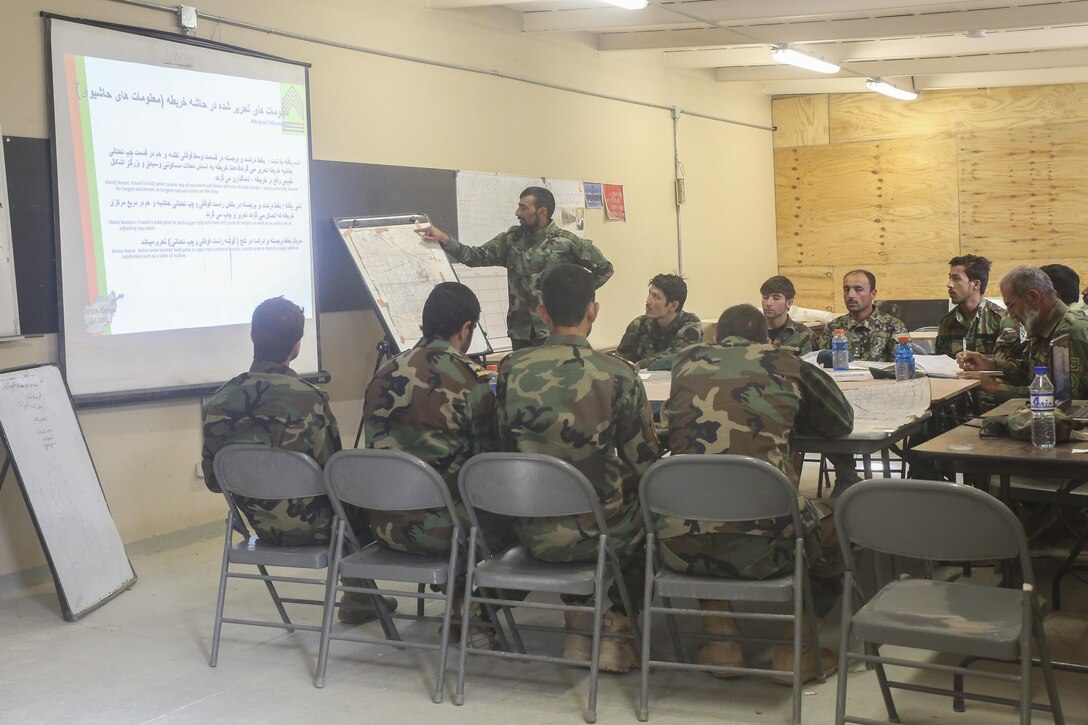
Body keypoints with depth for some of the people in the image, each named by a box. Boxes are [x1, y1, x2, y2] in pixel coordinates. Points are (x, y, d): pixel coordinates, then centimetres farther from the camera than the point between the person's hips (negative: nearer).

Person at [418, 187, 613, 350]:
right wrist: (444, 238, -6)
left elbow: (604, 268, 1)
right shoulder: (512, 239, 7)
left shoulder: (567, 242, -5)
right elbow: (476, 257, 5)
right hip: (520, 330, 4)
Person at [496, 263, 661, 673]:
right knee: (647, 507, 29)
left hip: (534, 533, 3)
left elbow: (505, 449, 5)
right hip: (601, 533, -2)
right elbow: (645, 465, -9)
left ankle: (580, 625, 32)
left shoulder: (512, 371, -7)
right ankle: (614, 627, 30)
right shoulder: (618, 376, -15)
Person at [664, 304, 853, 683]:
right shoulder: (786, 364, 12)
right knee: (832, 521, 29)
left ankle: (721, 639, 30)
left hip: (683, 545, 2)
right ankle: (793, 646, 26)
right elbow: (842, 422, 26)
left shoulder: (688, 361, 18)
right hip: (762, 544, -2)